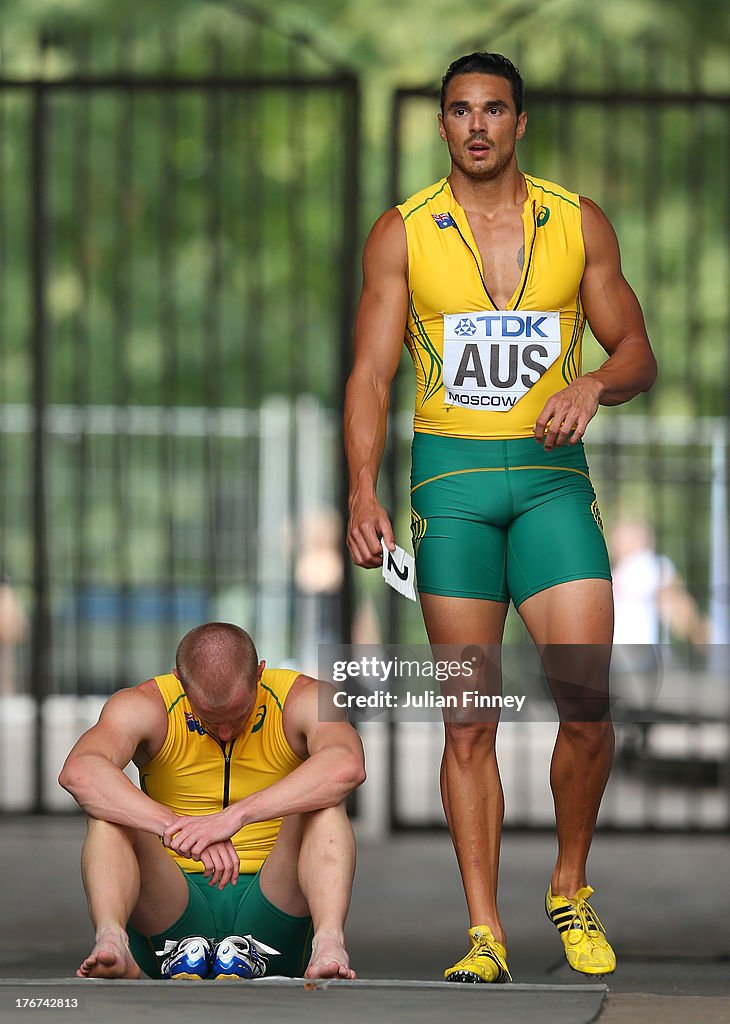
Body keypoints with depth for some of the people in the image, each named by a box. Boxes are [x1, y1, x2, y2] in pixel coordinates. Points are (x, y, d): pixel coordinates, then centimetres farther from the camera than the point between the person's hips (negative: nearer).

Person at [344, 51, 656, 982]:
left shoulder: (578, 225, 7)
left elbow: (636, 352, 11)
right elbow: (371, 372, 1)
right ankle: (484, 934, 0)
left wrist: (594, 384, -12)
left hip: (551, 474, 1)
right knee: (467, 722, -2)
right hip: (450, 477, 0)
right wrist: (363, 488, -12)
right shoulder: (402, 234, 5)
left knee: (585, 701, -11)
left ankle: (570, 890, 12)